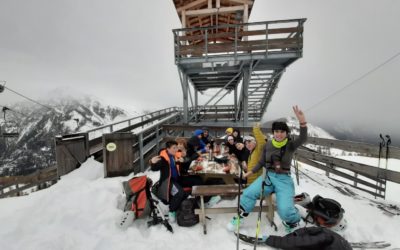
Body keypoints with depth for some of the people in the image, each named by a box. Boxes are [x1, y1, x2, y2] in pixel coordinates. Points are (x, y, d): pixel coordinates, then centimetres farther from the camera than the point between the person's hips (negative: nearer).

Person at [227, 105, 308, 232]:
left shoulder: (290, 145, -5)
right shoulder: (268, 145, 1)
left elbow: (303, 139, -27)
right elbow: (261, 162, 10)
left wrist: (302, 122, -43)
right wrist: (250, 172, 5)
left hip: (284, 179, -1)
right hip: (268, 176, 2)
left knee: (285, 210, -20)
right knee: (249, 193, -19)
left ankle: (293, 222, 20)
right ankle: (239, 217, 6)